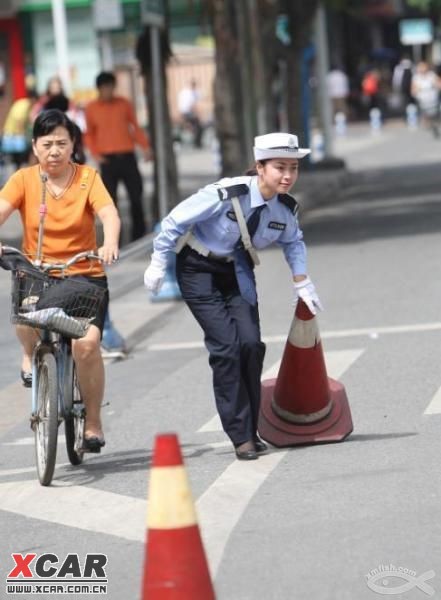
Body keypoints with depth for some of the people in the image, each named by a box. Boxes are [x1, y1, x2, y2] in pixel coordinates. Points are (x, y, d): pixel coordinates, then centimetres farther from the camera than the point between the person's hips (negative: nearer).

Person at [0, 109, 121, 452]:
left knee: (87, 343, -21)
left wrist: (110, 244, -40)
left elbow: (109, 214, -18)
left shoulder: (87, 177, -4)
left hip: (85, 275, -1)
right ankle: (31, 355, 4)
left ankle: (93, 423, 0)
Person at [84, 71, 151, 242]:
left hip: (127, 156, 1)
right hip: (108, 159, -1)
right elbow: (89, 134, 11)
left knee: (136, 196, 2)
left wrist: (145, 146, -3)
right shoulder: (91, 108, 4)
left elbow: (135, 127, 10)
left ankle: (139, 237, 13)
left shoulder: (124, 104, 6)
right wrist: (95, 153, -3)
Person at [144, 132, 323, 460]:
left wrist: (302, 283, 5)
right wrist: (158, 265, -10)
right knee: (226, 346, -14)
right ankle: (241, 436, -8)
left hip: (237, 272, 5)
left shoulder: (286, 208, -12)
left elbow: (293, 241, 13)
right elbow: (175, 222, -18)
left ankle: (250, 429, 7)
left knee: (251, 343, -9)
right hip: (199, 270, -5)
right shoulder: (226, 194, -29)